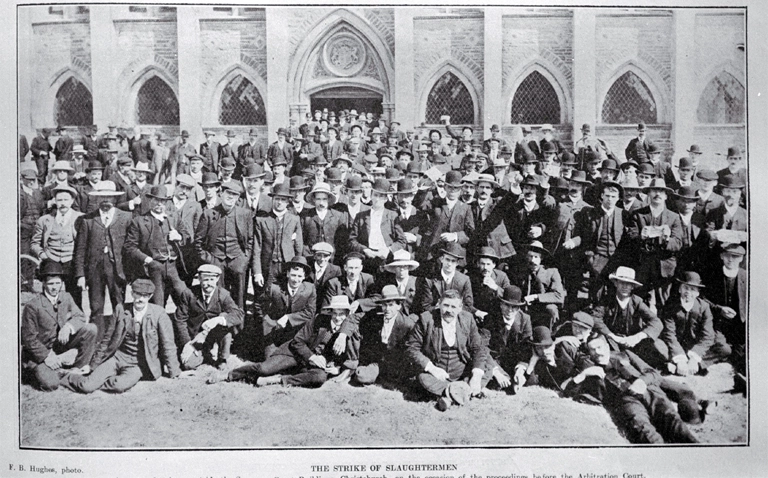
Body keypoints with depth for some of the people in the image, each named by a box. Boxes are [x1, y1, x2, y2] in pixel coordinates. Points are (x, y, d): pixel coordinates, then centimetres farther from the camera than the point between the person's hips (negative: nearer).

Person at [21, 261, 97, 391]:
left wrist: (68, 326, -24)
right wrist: (47, 356, -21)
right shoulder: (32, 306, -19)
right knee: (50, 384, -25)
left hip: (61, 343, 5)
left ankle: (79, 367, -2)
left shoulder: (66, 297, -2)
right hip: (40, 351, -5)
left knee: (90, 329, -16)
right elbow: (28, 338, -15)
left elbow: (80, 316, 0)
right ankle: (32, 370, 9)